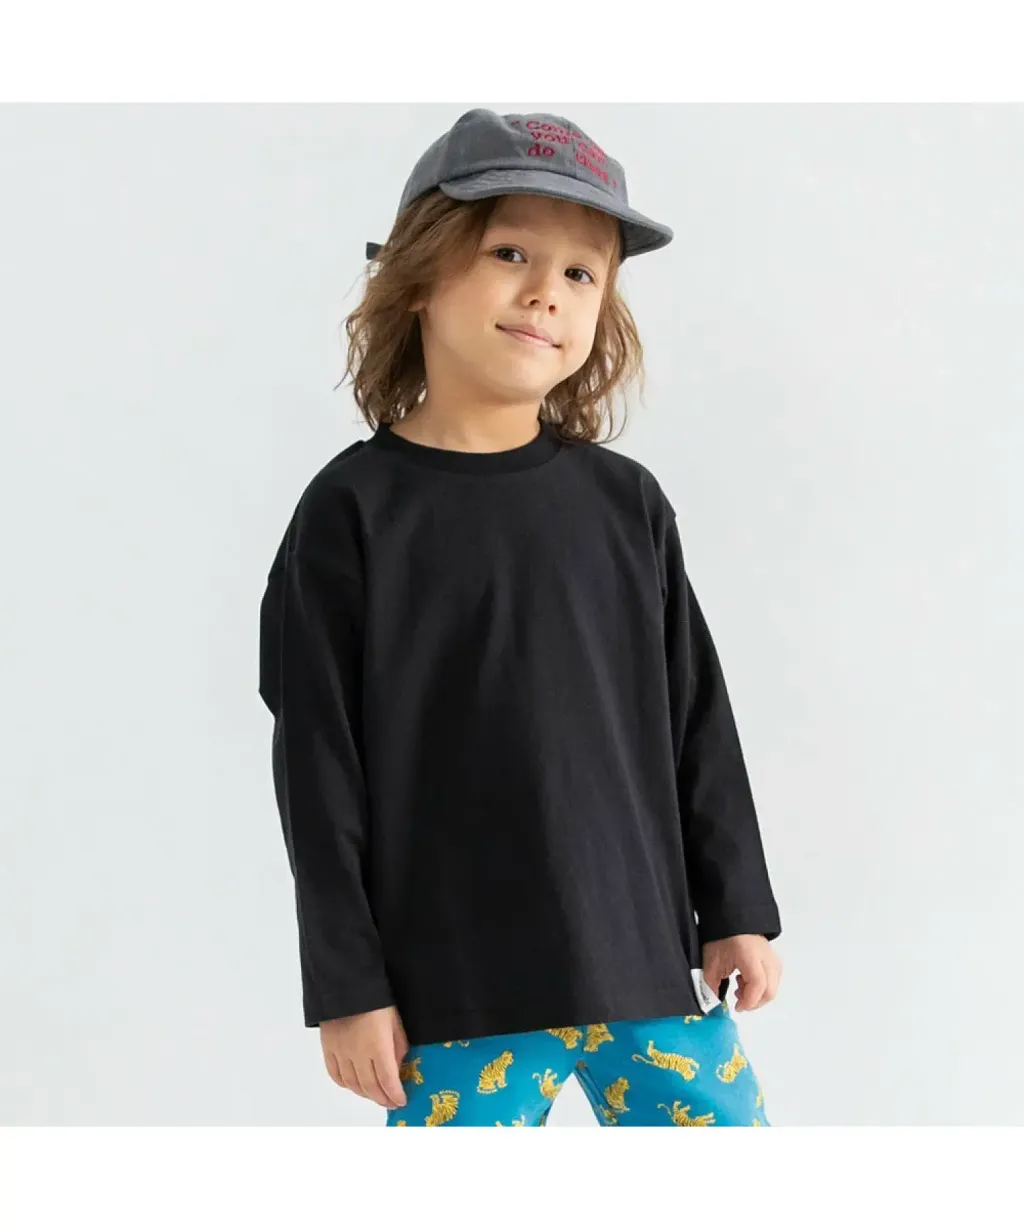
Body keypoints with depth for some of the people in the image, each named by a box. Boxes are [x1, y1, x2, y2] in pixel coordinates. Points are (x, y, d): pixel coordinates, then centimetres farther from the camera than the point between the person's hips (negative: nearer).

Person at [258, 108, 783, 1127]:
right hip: (457, 994, -3)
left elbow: (696, 716, 11)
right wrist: (347, 985, -4)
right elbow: (318, 759, -3)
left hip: (651, 966, 3)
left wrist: (737, 909, 12)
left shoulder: (626, 500, 5)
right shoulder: (353, 510, -4)